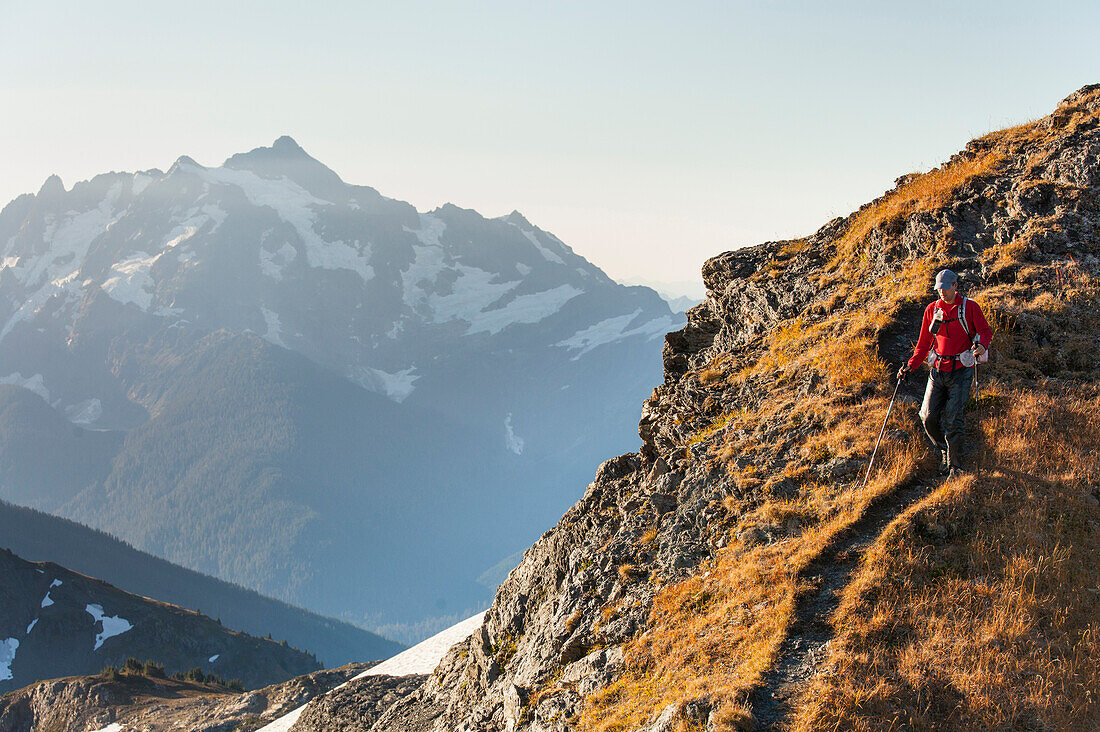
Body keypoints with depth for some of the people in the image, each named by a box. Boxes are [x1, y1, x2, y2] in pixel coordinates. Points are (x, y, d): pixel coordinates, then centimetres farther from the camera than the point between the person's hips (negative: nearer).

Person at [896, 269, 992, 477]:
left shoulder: (969, 307, 0)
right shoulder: (932, 309, 10)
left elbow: (985, 331, -3)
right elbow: (924, 343, 15)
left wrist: (982, 345, -27)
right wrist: (910, 365, 4)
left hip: (961, 370, -4)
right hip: (938, 370, 4)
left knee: (953, 419, -11)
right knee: (929, 416, -4)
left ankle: (955, 465, 1)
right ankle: (944, 451, 22)